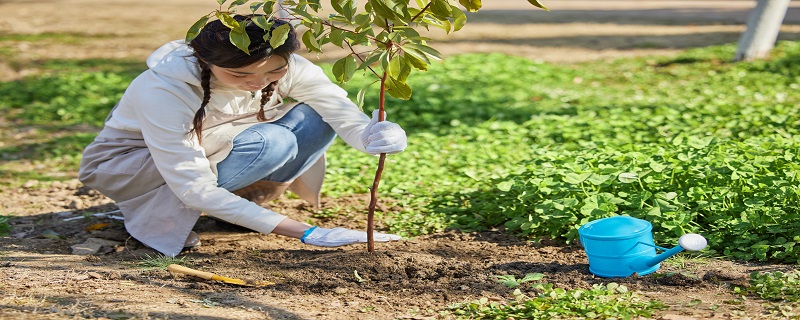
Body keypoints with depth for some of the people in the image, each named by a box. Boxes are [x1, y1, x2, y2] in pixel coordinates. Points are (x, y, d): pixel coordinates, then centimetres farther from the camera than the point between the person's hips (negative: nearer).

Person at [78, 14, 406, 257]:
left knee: (314, 120, -19)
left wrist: (373, 136, -54)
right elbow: (194, 188, -35)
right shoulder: (163, 90, -36)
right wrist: (306, 233, -39)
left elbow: (344, 114, -26)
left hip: (209, 153, 6)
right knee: (269, 144, -32)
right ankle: (162, 215, -15)